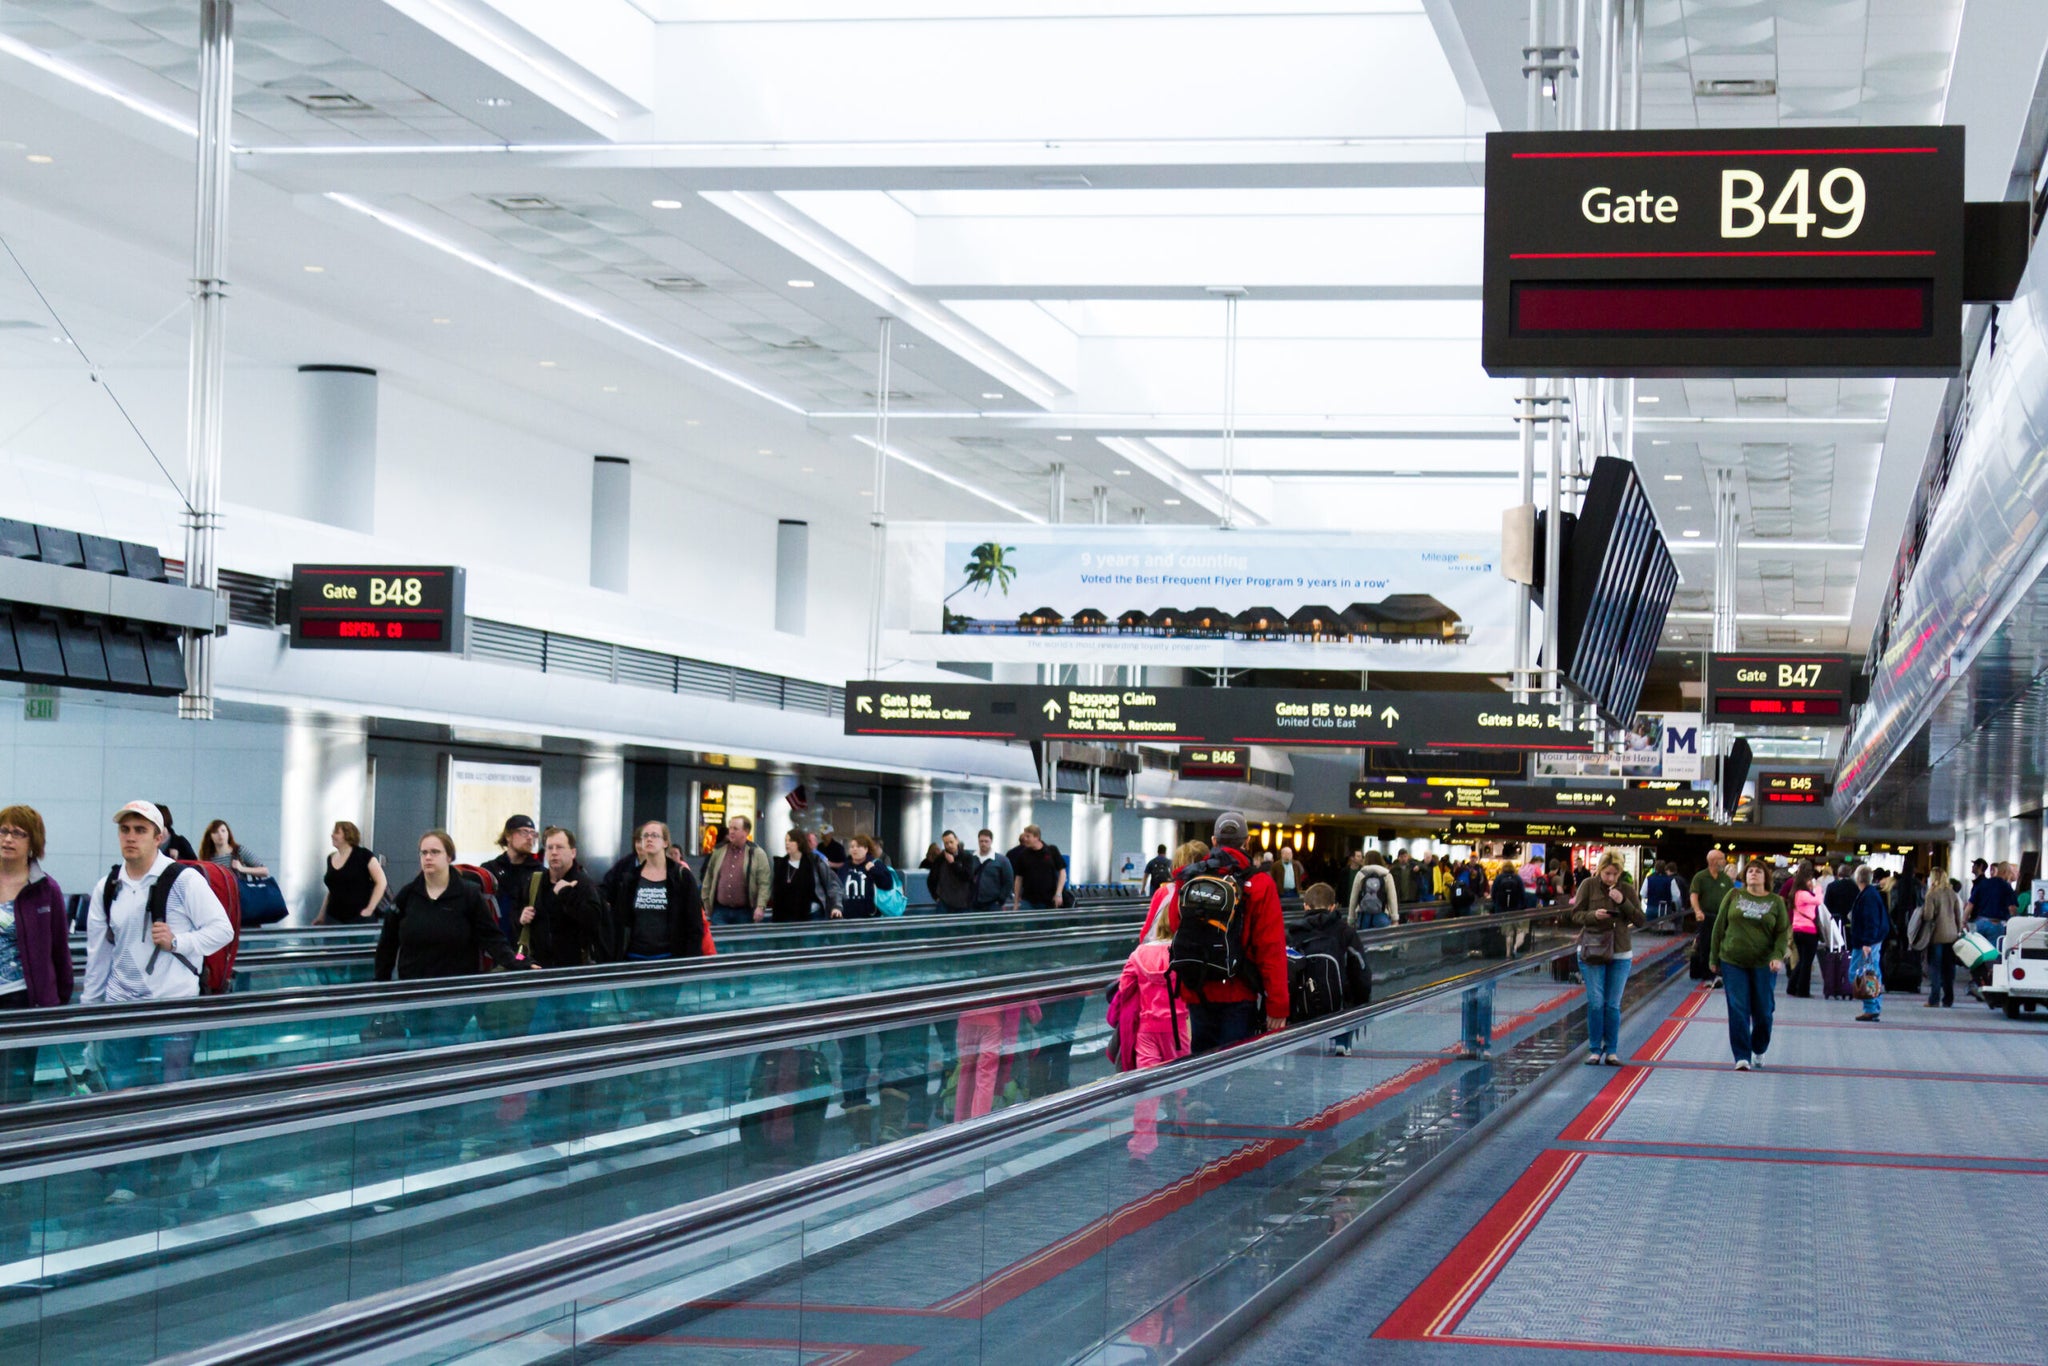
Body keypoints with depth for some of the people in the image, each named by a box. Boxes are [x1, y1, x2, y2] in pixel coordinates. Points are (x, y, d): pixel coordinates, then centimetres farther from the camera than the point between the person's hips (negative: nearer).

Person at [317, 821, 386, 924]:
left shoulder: (363, 855, -4)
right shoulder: (331, 858, 13)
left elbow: (381, 882, -6)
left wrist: (370, 909, -12)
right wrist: (321, 915, 16)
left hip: (359, 919, -5)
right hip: (334, 918, 5)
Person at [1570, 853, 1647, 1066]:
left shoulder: (1627, 889, 3)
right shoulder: (1588, 885, -1)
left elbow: (1640, 920, -1)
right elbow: (1575, 915, -1)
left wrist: (1623, 902, -15)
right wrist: (1593, 915, -20)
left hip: (1620, 954, 1)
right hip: (1592, 951, -1)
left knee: (1613, 1005, 2)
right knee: (1595, 1002, -5)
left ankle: (1611, 1051, 9)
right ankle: (1594, 1050, 4)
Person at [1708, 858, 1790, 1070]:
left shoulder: (1776, 901, 3)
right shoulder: (1734, 896, 4)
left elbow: (1783, 932, 2)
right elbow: (1719, 927, 8)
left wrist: (1778, 956, -15)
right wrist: (1714, 958, 7)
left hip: (1763, 964, 0)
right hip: (1733, 962, 0)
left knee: (1763, 1011, 4)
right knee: (1738, 1009, -6)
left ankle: (1759, 1051, 27)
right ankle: (1742, 1056, -3)